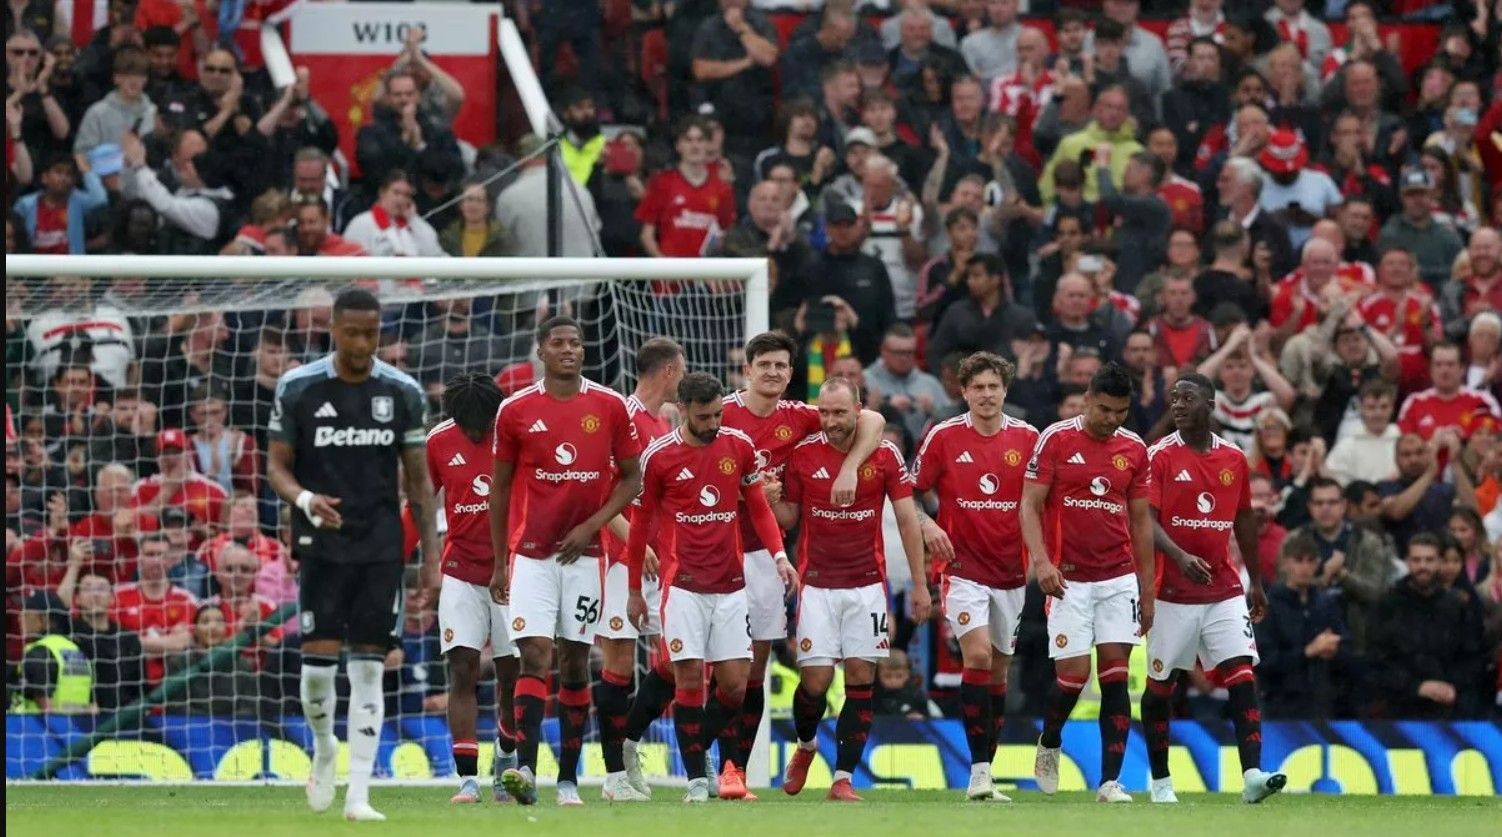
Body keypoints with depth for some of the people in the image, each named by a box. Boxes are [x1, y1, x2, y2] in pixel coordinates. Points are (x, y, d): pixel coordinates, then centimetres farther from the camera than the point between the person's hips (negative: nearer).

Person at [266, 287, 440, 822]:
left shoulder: (402, 393, 3)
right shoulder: (298, 389, -2)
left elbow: (418, 481, 8)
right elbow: (276, 466, 3)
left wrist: (431, 556, 3)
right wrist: (304, 499, -20)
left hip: (381, 548, 1)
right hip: (321, 542, -1)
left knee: (369, 668, -2)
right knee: (319, 661, -7)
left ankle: (358, 794, -1)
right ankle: (324, 748, 24)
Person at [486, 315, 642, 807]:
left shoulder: (611, 408, 2)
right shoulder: (516, 411, 1)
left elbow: (631, 478, 8)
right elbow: (500, 488, 8)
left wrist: (591, 525, -7)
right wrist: (498, 563, 7)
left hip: (584, 553, 1)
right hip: (531, 554, -1)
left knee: (576, 663, 5)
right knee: (536, 656, -14)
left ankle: (569, 779, 11)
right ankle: (525, 768, -20)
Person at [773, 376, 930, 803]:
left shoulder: (885, 455, -2)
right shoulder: (803, 454, -1)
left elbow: (908, 520, 3)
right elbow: (788, 516, 9)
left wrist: (919, 585, 2)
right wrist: (769, 498, -14)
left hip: (867, 585, 0)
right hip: (817, 586, 0)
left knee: (861, 678, -3)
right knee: (816, 678, -6)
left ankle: (843, 778, 2)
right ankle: (806, 745, 25)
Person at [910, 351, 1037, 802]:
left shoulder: (1027, 438, 3)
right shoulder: (943, 437, -3)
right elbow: (910, 492, 4)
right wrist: (926, 525, -13)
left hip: (1010, 571, 3)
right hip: (963, 567, -3)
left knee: (998, 669, 9)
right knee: (978, 655, -20)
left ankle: (986, 770, 17)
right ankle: (979, 769, -18)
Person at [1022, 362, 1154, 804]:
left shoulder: (1134, 449, 8)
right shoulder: (1056, 440, -3)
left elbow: (1141, 520, 13)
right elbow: (1030, 504, -5)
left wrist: (1147, 590, 11)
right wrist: (1041, 560, -20)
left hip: (1119, 579, 3)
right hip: (1069, 580, -3)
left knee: (1115, 676, -3)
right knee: (1073, 674, -8)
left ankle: (1110, 781, -2)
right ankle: (1048, 745, 22)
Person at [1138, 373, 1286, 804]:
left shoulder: (1234, 458, 7)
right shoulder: (1161, 456, -5)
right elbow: (1146, 521, -14)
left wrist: (1256, 582, 22)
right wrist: (1180, 556, -31)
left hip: (1225, 593, 2)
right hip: (1174, 594, -2)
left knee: (1242, 677, -11)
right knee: (1161, 686, 6)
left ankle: (1252, 776, -19)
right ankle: (1160, 781, 20)